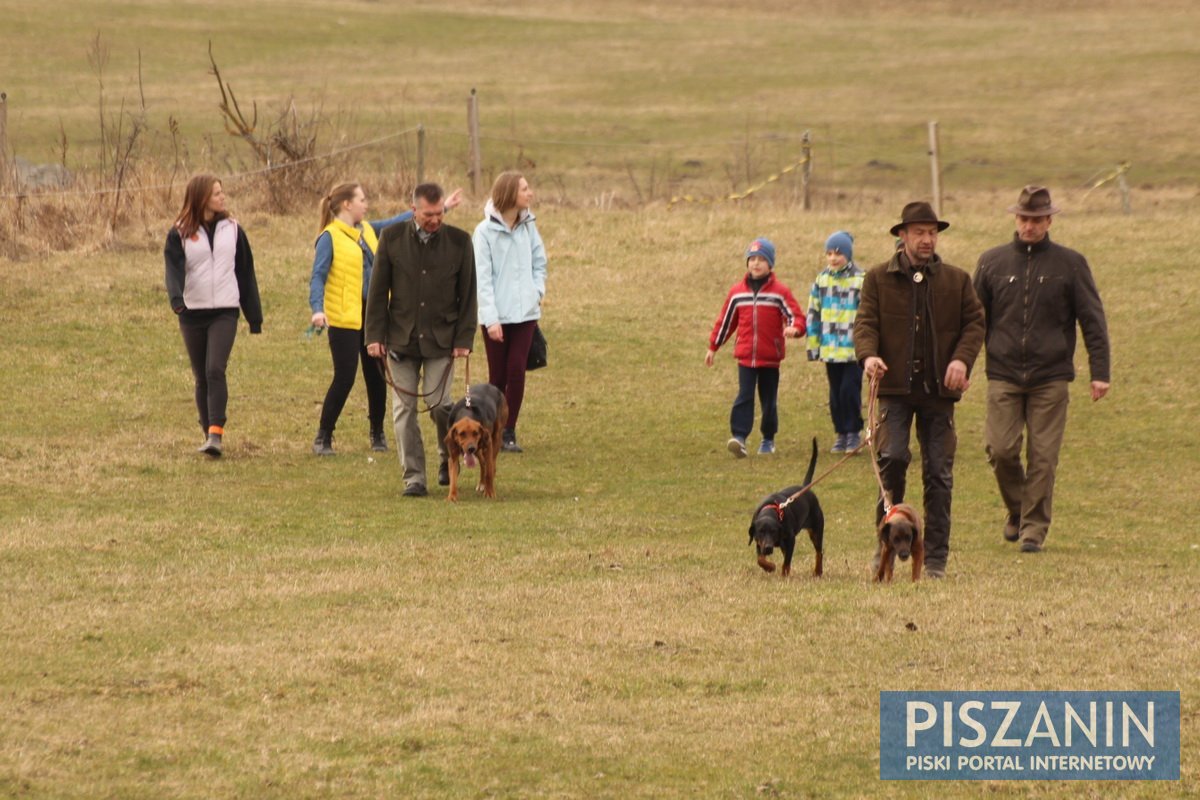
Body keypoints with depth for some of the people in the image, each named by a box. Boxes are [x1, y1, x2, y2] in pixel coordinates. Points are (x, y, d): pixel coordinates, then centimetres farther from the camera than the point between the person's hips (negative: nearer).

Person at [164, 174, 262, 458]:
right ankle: (208, 434, 17)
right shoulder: (180, 234, 1)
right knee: (201, 378, 7)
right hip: (192, 313, 1)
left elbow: (245, 273, 11)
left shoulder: (232, 229, 7)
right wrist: (176, 298, -32)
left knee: (215, 370, -17)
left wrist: (255, 316, 12)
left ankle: (216, 433, -22)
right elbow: (173, 269, -11)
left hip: (225, 312, -1)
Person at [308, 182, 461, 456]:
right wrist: (317, 309, -29)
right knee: (344, 378, -7)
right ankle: (323, 437, 5)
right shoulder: (330, 238, -7)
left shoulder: (368, 231, 13)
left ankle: (377, 434, 22)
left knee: (376, 377, 8)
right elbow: (318, 276, -13)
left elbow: (401, 221, 22)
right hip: (344, 319, -6)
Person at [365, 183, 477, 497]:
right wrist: (375, 335, -3)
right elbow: (378, 291, 3)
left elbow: (468, 294, 3)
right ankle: (413, 477, 4)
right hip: (401, 338, 1)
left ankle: (448, 459, 20)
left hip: (441, 339, -1)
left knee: (439, 403, -7)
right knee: (404, 408, -1)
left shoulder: (459, 241, 0)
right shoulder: (392, 238, 0)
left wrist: (464, 338, -3)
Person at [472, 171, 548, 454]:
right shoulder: (485, 231, -9)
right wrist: (490, 318, -16)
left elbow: (539, 263, 15)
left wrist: (538, 291, -2)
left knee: (517, 372, -2)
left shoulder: (529, 226, 5)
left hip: (525, 313, 4)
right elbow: (482, 278, -11)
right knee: (498, 376, 2)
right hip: (497, 316, -4)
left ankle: (509, 432, 6)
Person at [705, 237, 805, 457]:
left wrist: (794, 328, -28)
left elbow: (796, 316, -4)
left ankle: (768, 439, 21)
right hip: (745, 356, 1)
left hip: (771, 357, -1)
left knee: (769, 400, 9)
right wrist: (713, 347, 19)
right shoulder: (738, 292, 7)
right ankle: (739, 437, -18)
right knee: (744, 396, -11)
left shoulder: (779, 291, -1)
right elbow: (725, 320, 16)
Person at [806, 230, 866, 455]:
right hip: (830, 349, 4)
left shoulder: (861, 280, -5)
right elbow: (813, 315, 13)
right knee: (835, 393, 9)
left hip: (854, 349, -4)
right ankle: (841, 434, 18)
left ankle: (854, 432, 4)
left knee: (850, 390, -10)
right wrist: (813, 346, 11)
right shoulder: (821, 280, 8)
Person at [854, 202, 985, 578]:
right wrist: (869, 354, -20)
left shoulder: (957, 281, 11)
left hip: (939, 390, 2)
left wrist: (962, 358, -10)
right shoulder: (878, 279, 7)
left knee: (939, 473, 1)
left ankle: (936, 557, 7)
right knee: (892, 457, -16)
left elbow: (974, 322, 9)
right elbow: (865, 322, 1)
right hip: (895, 385, -2)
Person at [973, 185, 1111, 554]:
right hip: (1003, 375, 1)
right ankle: (1016, 511, 19)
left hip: (1051, 377, -1)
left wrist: (1100, 371, -3)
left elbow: (1093, 320, 4)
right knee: (1001, 450, -6)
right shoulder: (992, 262, 8)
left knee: (1043, 457, -3)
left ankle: (1034, 527, 6)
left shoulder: (1070, 264, 4)